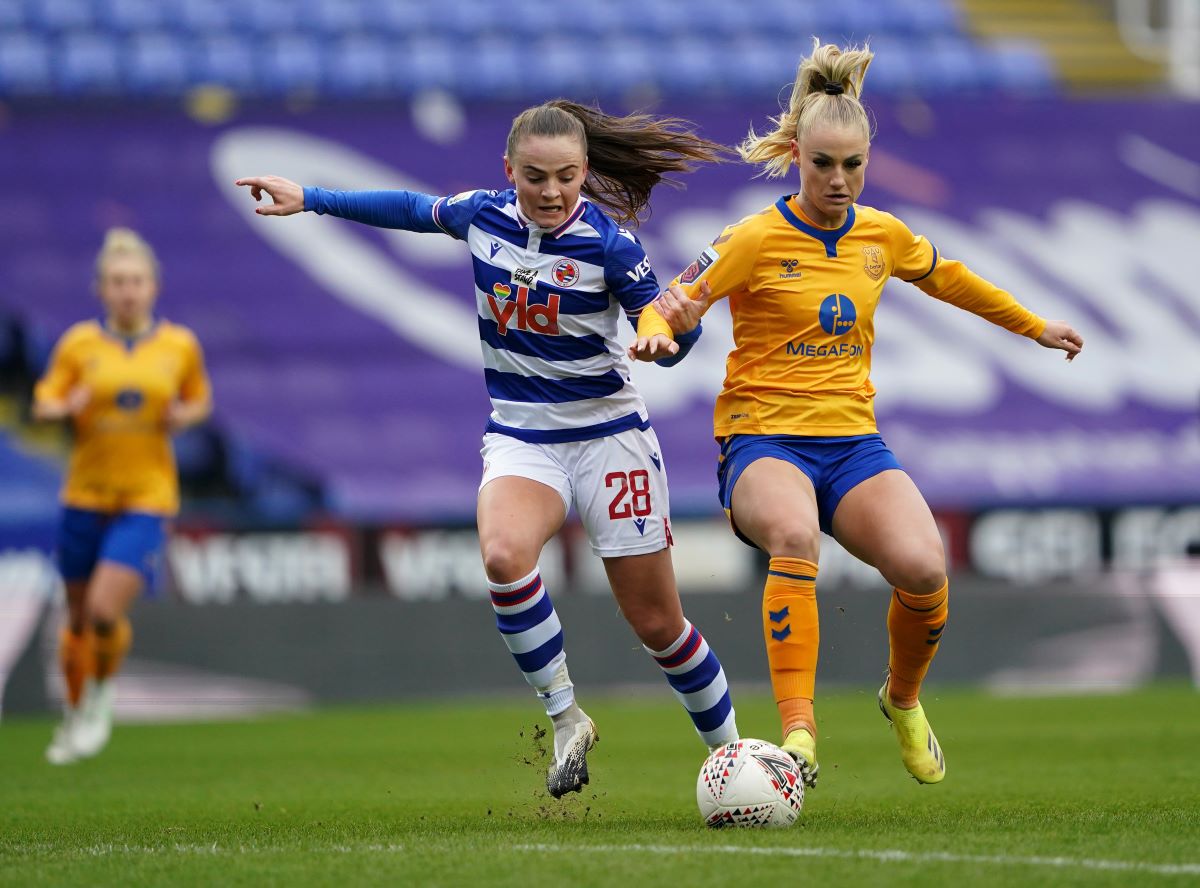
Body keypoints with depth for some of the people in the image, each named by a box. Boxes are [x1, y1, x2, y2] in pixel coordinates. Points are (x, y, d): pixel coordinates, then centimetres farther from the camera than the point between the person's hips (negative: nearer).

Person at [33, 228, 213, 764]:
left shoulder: (180, 346, 1)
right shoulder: (79, 344, -1)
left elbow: (200, 401, 17)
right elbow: (43, 405, 4)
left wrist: (185, 416, -5)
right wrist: (67, 409, -18)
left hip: (147, 498, -1)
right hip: (86, 493, 1)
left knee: (105, 611, -17)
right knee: (79, 617, 8)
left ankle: (102, 694, 13)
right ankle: (75, 716, 31)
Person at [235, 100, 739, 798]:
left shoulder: (608, 243, -15)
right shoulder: (483, 216, -3)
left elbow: (668, 340, -13)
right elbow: (413, 209, 17)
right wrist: (309, 199, 21)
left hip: (608, 436, -3)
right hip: (520, 435, 3)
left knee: (659, 623, 3)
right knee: (504, 555, -31)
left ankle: (733, 752, 26)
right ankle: (567, 719, -15)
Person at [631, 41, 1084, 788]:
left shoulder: (883, 235, 9)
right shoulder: (757, 239, -5)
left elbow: (946, 277, 29)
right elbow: (675, 303, -5)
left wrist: (1034, 326, 38)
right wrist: (657, 333, -29)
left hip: (852, 440, 4)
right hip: (762, 437, -4)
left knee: (923, 567, -23)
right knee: (795, 534, -39)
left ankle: (903, 698, 9)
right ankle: (798, 733, -41)